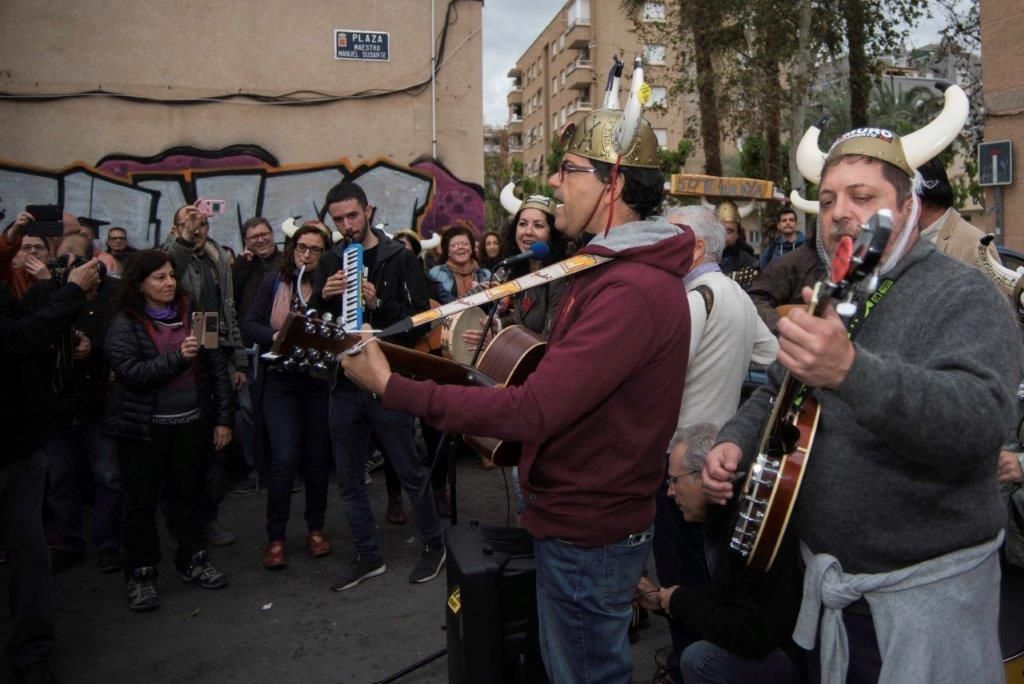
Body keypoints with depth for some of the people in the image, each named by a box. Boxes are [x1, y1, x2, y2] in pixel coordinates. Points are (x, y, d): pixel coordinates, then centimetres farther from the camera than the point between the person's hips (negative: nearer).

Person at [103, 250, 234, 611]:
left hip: (191, 422, 3)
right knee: (142, 499, 6)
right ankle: (140, 575, 19)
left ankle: (193, 560, 28)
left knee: (189, 492, 13)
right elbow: (130, 372, -16)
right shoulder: (124, 323, -4)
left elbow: (217, 366, 3)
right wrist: (177, 357, -27)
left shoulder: (191, 313, 4)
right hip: (144, 427, -3)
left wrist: (223, 418, 0)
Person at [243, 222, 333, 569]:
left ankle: (316, 528, 27)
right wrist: (276, 337, -20)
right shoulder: (274, 282, 3)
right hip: (280, 382, 0)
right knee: (284, 458, -6)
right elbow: (250, 324, -3)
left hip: (319, 382, 1)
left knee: (317, 457, 9)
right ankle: (275, 537, 9)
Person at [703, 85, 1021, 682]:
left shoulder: (965, 298, -17)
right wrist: (736, 440, -4)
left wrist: (853, 371, -49)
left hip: (923, 592, -6)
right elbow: (775, 393, 16)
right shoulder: (825, 299, 6)